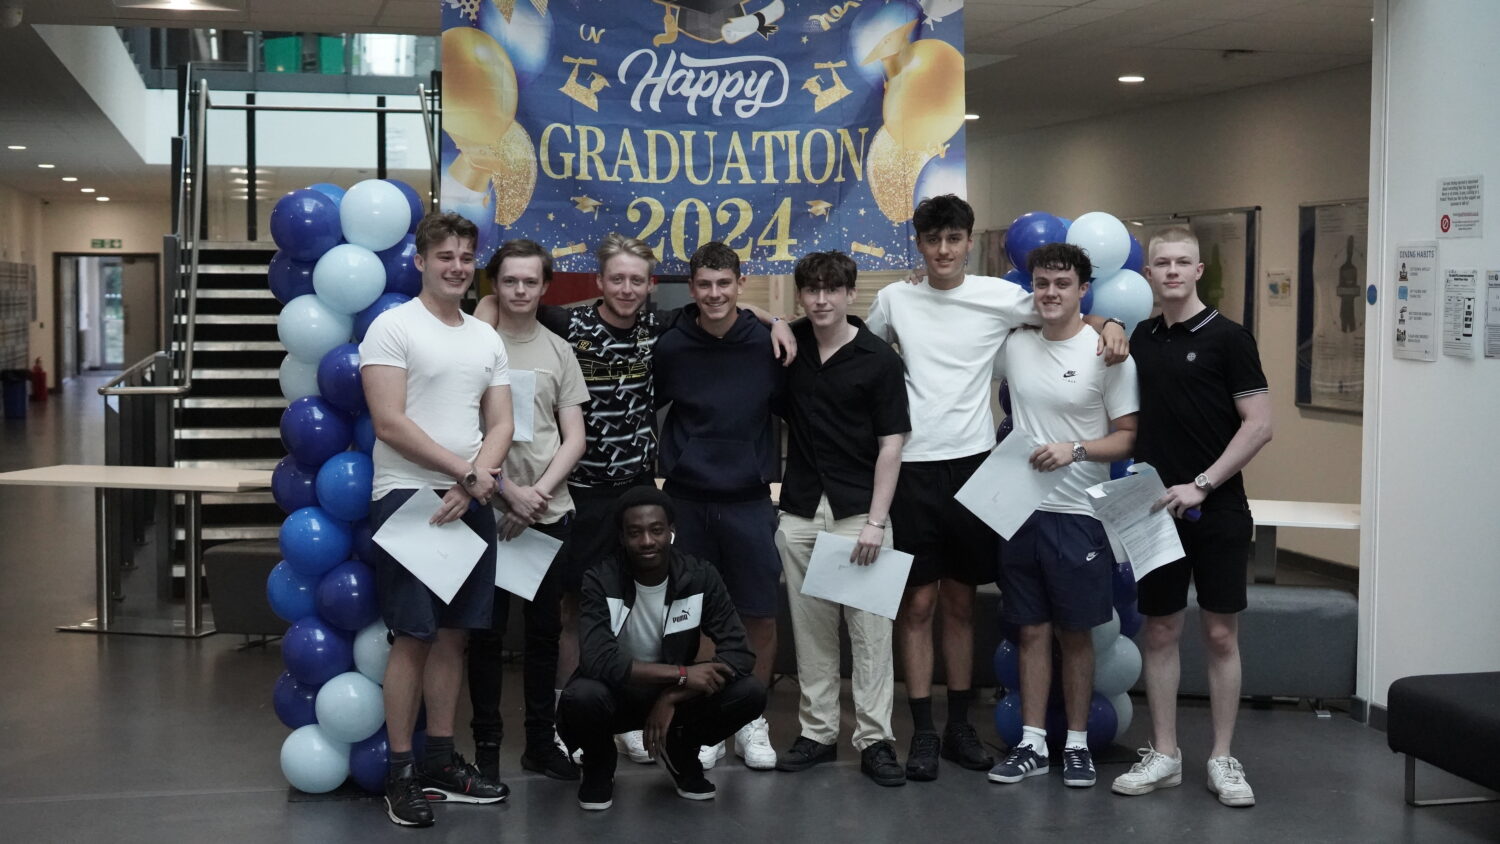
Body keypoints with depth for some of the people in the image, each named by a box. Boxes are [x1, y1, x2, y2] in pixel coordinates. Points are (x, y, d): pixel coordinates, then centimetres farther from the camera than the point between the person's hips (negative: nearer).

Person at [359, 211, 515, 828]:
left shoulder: (486, 338, 15)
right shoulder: (393, 327, -5)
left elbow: (500, 425, 11)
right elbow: (390, 422, -14)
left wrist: (472, 485, -7)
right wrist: (466, 470, -11)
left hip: (469, 501, 6)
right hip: (408, 496, -6)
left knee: (453, 634, 10)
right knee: (413, 637, -5)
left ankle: (441, 763, 19)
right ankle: (401, 774, 3)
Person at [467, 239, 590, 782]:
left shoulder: (558, 351, 9)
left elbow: (574, 438, 7)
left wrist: (539, 492, -7)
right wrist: (510, 491, -12)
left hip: (550, 510, 3)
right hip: (488, 508, -3)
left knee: (545, 629, 10)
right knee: (487, 631, 3)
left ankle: (540, 740, 20)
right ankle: (486, 744, 13)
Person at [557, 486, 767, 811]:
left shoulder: (701, 577, -13)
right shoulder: (600, 581, -21)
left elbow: (739, 653, -17)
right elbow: (597, 660, -33)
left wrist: (672, 698, -28)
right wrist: (683, 674, -33)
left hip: (675, 694, 2)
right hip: (616, 694, -2)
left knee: (750, 692, -23)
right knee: (581, 697, -37)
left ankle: (681, 752, 8)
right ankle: (599, 763, 0)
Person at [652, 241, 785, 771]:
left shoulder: (767, 343, -2)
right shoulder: (671, 347, -2)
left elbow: (792, 409, 10)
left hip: (750, 499, 0)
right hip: (686, 500, 0)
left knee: (761, 616, 3)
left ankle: (752, 722, 19)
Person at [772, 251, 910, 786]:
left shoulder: (879, 359, -4)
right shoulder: (789, 343, 6)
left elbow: (890, 444, -6)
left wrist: (876, 520, -12)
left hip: (859, 512, -3)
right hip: (800, 511, 3)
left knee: (870, 630, -1)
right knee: (810, 629, 8)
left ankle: (874, 739, 5)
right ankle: (817, 732, 17)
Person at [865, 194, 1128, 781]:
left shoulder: (1000, 297, 1)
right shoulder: (894, 299, 4)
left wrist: (1110, 324, -9)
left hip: (972, 461, 1)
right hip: (912, 465, -1)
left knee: (960, 600, 11)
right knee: (918, 601, 1)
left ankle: (959, 726, 22)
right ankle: (923, 732, 10)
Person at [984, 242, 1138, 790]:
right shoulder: (1013, 346, 5)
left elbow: (1129, 437, -5)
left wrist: (1075, 449, -20)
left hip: (1078, 513, -3)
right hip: (1020, 507, 3)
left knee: (1076, 634, 6)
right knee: (1032, 631, 9)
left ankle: (1077, 744, 19)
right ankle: (1032, 745, 17)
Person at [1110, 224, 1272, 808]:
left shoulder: (1226, 338, -6)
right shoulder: (1140, 339, 8)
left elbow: (1259, 424, -10)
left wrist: (1201, 485, -15)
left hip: (1216, 512, -4)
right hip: (1156, 511, 4)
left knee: (1221, 633, 2)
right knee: (1160, 631, 7)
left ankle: (1222, 758, 12)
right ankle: (1163, 755, 16)